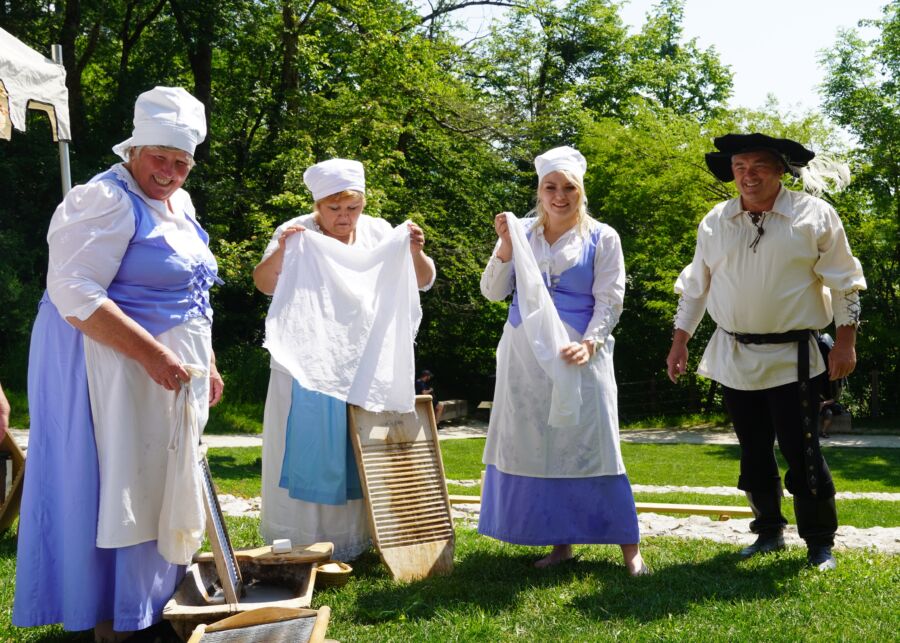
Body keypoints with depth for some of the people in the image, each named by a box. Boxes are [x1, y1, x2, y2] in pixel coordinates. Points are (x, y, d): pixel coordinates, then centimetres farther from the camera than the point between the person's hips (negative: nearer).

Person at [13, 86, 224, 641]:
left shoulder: (180, 204, 13)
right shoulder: (107, 200, -15)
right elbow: (74, 293, -24)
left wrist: (208, 364, 20)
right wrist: (153, 355, -27)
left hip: (174, 369, 9)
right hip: (116, 367, -9)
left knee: (163, 484, 15)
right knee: (117, 485, -3)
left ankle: (160, 598, 28)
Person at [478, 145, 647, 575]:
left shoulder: (602, 238, 3)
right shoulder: (521, 233, 9)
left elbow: (609, 301, -1)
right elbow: (493, 292, 6)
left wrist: (589, 344, -17)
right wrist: (506, 247, -8)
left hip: (578, 354, -3)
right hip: (524, 356, 3)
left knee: (590, 445, -6)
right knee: (535, 446, 5)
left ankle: (629, 547, 1)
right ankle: (560, 543, 16)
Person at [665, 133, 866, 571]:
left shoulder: (814, 216, -3)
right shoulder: (715, 222, 6)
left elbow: (843, 283, -1)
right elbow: (695, 286, 13)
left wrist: (846, 341, -6)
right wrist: (680, 342, 11)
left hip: (792, 359, -4)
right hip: (734, 358, 4)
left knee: (801, 451, -4)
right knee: (754, 452, 11)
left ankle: (820, 543, 12)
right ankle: (769, 532, 27)